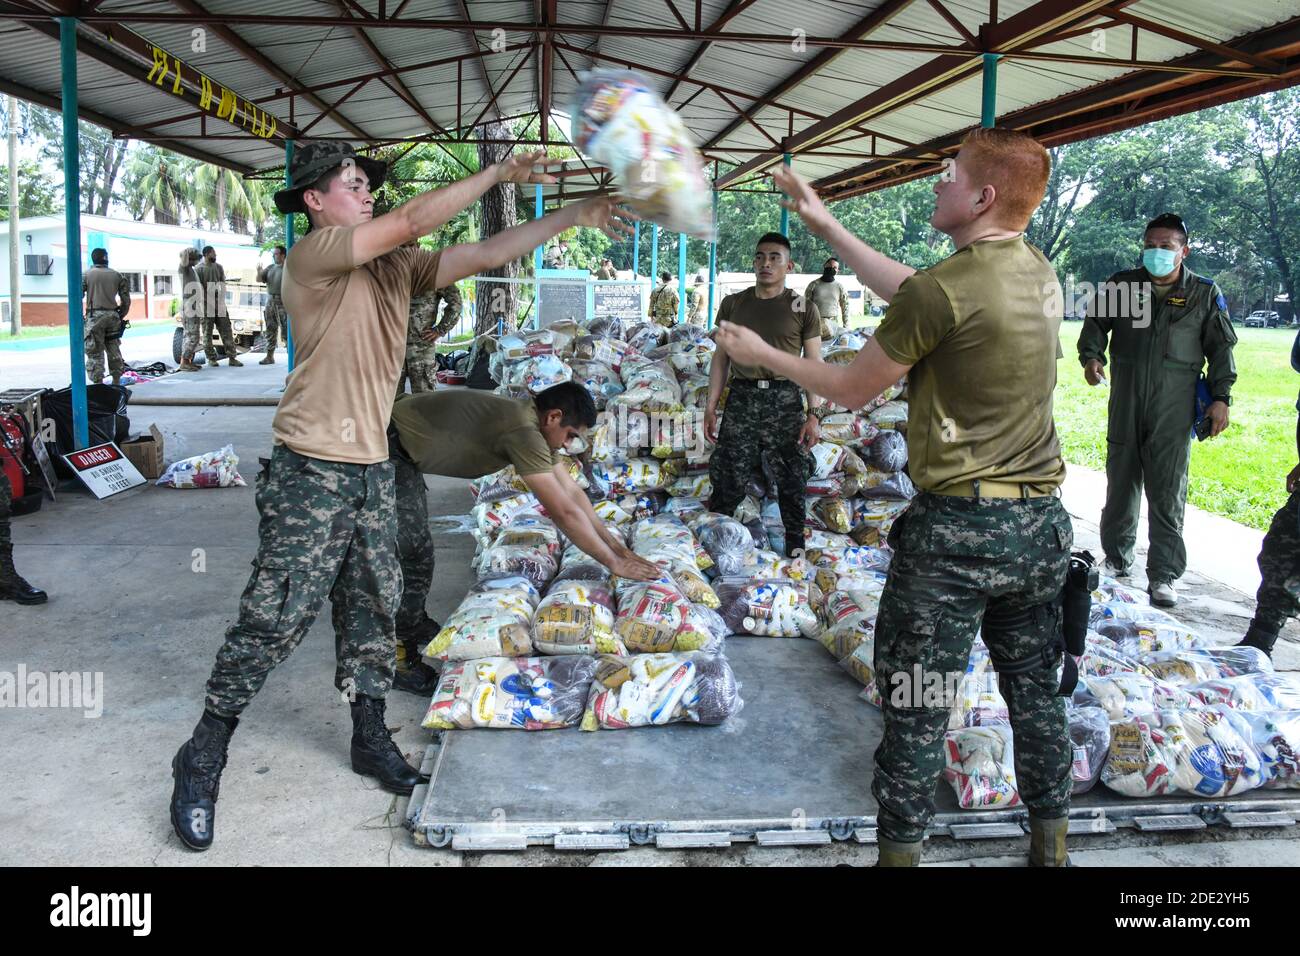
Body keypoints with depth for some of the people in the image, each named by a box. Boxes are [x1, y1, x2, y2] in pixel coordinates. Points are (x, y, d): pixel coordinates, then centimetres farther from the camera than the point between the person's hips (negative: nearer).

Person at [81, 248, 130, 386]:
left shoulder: (87, 275, 1)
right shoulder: (117, 275, 10)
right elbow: (126, 299, 8)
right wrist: (121, 316, 16)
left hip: (95, 316, -3)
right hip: (113, 316, 3)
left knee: (95, 352, -1)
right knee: (114, 350, 13)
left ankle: (97, 383, -4)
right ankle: (117, 382, 18)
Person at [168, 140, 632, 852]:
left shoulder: (396, 268, 10)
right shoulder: (312, 254, -10)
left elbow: (486, 254, 6)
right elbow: (412, 221, -19)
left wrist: (576, 216, 0)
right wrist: (498, 172, -12)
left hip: (371, 471, 7)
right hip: (312, 472, -7)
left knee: (372, 607, 14)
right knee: (276, 618, -3)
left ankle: (370, 738, 28)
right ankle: (202, 759, 13)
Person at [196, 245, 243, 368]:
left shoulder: (219, 267, 10)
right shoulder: (199, 269, -5)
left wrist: (222, 299, 0)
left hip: (219, 304, 4)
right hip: (206, 304, -4)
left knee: (226, 331, 0)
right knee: (207, 333, 2)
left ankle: (232, 358, 1)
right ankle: (211, 359, 10)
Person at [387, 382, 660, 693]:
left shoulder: (533, 423, 3)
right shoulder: (522, 431, -27)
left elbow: (571, 492, 7)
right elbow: (564, 512, -26)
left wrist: (616, 545, 5)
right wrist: (614, 563, -18)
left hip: (403, 451, 11)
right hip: (388, 448, -11)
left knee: (416, 546, 23)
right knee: (412, 554, -7)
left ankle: (412, 624, 41)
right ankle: (398, 660, 4)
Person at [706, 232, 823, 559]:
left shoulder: (803, 309, 3)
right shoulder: (732, 304, 9)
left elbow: (814, 364, 3)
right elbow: (721, 358, 12)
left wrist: (813, 414, -4)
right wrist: (711, 406, 7)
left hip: (784, 399, -1)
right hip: (741, 396, 1)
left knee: (791, 476, 5)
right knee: (730, 474, 0)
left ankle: (795, 542, 19)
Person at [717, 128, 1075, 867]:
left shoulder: (946, 290, -18)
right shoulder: (1039, 272, 6)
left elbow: (853, 390, -6)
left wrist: (760, 354, 9)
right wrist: (826, 226, 22)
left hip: (959, 528, -7)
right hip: (1042, 522, 8)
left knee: (916, 707, 7)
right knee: (1037, 694, 19)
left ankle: (901, 850, 20)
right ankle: (1052, 846, 33)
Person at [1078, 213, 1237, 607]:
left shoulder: (1204, 293, 6)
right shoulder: (1121, 285, 8)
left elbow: (1221, 347, 9)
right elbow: (1095, 323, 16)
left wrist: (1221, 397, 0)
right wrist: (1092, 356, -4)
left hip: (1174, 411, -2)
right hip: (1125, 404, 2)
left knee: (1167, 494, -5)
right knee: (1121, 484, 10)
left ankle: (1164, 575, 1)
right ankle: (1116, 559, 25)